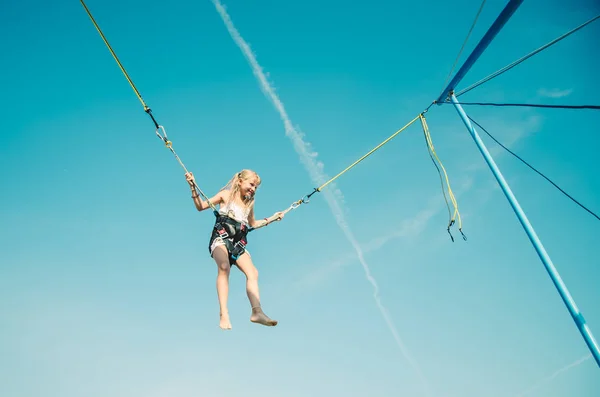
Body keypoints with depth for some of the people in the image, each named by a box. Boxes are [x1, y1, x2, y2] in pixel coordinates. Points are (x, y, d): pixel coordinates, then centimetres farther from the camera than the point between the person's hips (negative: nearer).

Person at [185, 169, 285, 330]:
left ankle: (257, 312, -25)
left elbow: (253, 224, 37)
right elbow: (201, 206, 6)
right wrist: (193, 188, -7)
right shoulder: (226, 194, 8)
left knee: (253, 273, -17)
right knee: (224, 266, -34)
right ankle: (224, 314, -42)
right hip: (220, 237, -6)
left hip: (238, 243, 6)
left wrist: (272, 218, 31)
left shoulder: (249, 203, 23)